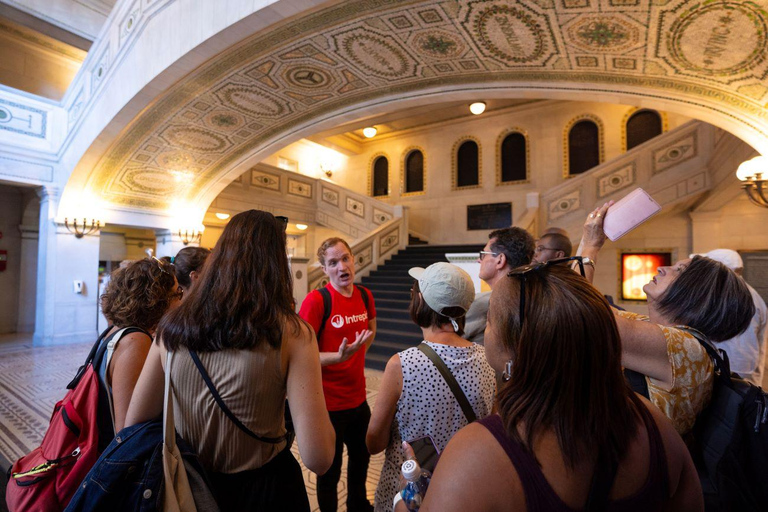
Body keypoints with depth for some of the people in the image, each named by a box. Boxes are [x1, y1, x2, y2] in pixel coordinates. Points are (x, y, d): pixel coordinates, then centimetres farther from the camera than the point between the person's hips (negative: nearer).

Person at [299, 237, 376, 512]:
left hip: (358, 397, 7)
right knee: (330, 471, 15)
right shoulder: (316, 300, -21)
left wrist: (356, 355, 6)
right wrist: (339, 357, -32)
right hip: (328, 403, -6)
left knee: (361, 457, 27)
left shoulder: (364, 295, -3)